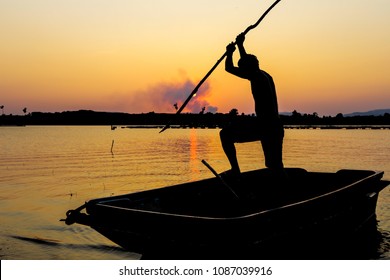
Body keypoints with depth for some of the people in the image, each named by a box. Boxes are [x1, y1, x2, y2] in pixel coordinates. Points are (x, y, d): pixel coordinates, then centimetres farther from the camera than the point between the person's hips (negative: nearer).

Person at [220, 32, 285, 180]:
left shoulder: (256, 77, -7)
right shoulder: (265, 76, 19)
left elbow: (229, 68, -3)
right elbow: (247, 62, 38)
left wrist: (230, 51, 14)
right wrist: (240, 45, 43)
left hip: (263, 124, -9)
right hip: (276, 127, 9)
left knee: (225, 133, -4)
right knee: (275, 168, 17)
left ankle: (235, 170, -9)